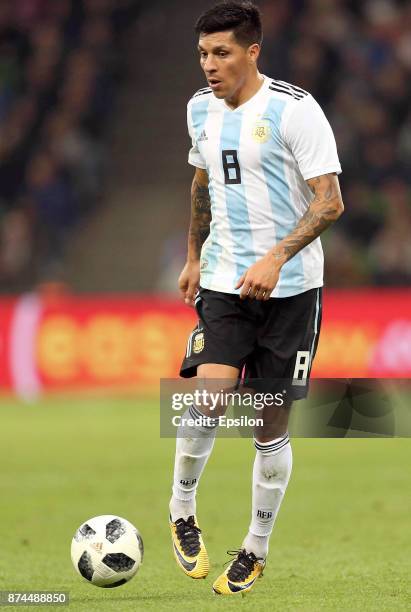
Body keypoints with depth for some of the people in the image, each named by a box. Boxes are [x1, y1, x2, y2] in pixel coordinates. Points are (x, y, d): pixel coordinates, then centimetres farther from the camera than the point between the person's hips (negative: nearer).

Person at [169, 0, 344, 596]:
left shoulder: (294, 110, -12)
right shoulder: (201, 108, 7)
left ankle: (257, 549, 20)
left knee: (273, 426, 4)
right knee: (208, 399, -19)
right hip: (224, 282, 3)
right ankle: (182, 512, 3)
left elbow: (329, 201, -15)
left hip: (291, 286, -3)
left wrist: (276, 258, -26)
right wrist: (194, 257, 26)